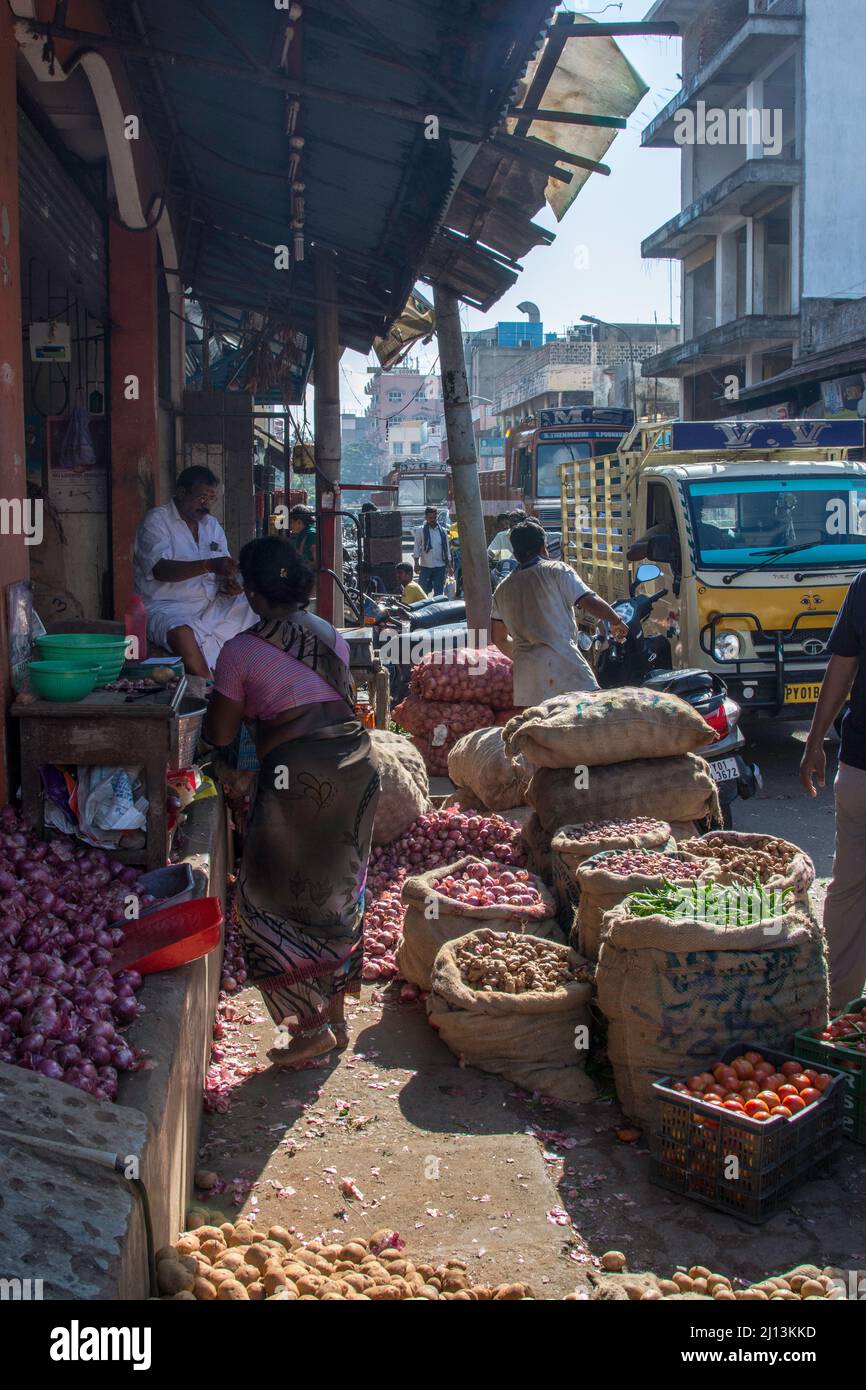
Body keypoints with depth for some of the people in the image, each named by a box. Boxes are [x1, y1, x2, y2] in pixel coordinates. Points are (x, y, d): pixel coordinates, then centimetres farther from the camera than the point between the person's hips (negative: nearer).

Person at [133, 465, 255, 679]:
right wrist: (209, 565, -33)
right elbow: (160, 569, -21)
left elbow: (224, 568, 15)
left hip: (212, 605, 7)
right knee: (182, 633, -38)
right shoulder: (156, 520, -6)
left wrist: (229, 583, -12)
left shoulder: (212, 525, 16)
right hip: (167, 606, -6)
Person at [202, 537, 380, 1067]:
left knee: (273, 900, 8)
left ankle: (312, 1028, 10)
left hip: (298, 773, -7)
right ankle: (336, 1017, 28)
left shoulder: (241, 651, -7)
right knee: (338, 895, 18)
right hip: (356, 763, 7)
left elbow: (220, 734, -1)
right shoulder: (331, 635, 11)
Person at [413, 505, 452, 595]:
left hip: (440, 567, 2)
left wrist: (449, 567, 9)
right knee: (424, 591, 1)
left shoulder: (443, 531, 8)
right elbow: (417, 548, 0)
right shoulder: (420, 530, 1)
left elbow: (447, 550, 12)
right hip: (425, 566, -2)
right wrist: (416, 563, -11)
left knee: (439, 593, 1)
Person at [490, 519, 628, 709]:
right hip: (562, 661, -5)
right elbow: (590, 602, -5)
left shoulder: (503, 588, 18)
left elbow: (499, 639, 22)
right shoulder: (556, 570, 3)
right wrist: (616, 621, 12)